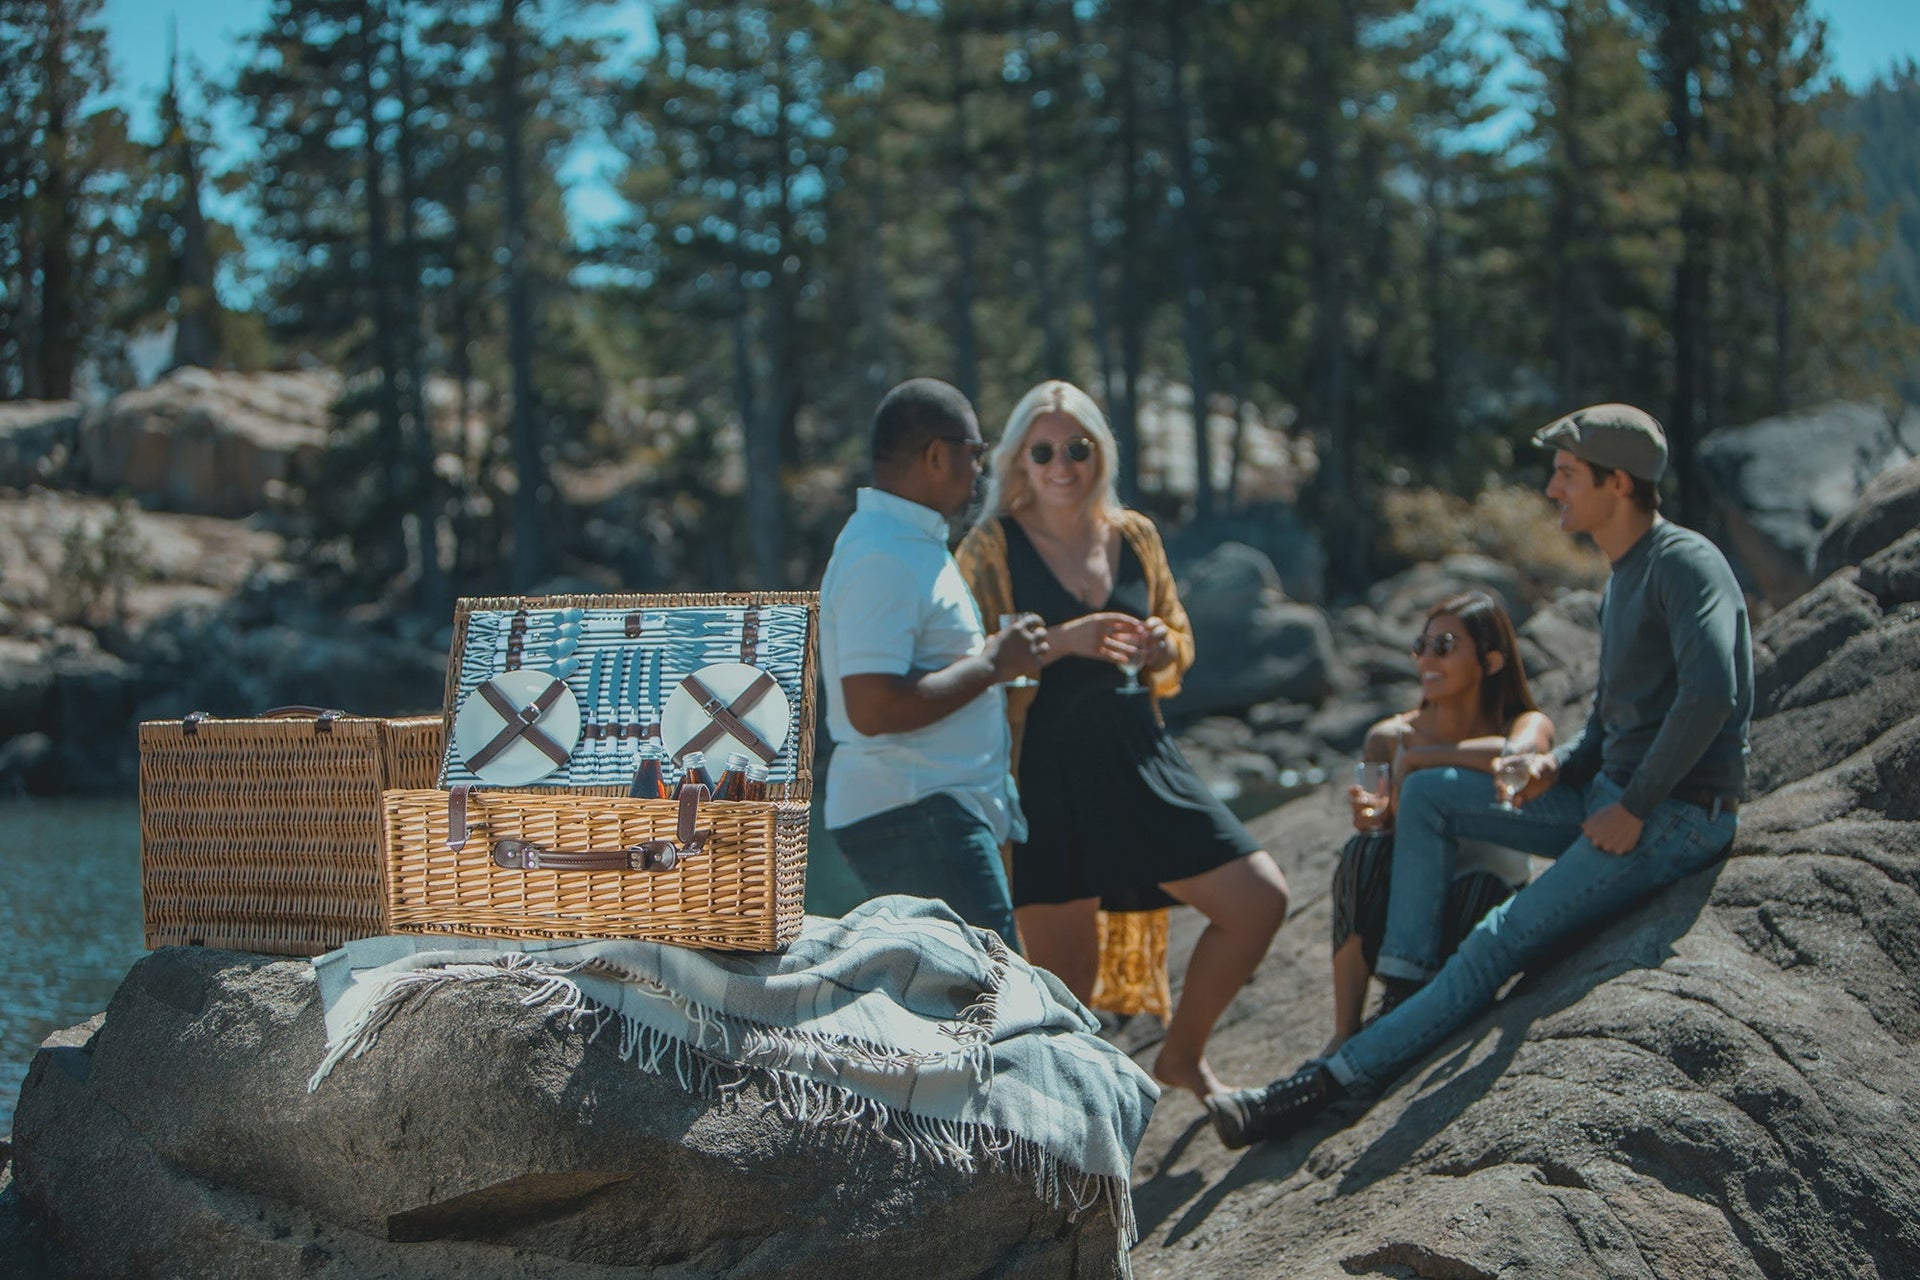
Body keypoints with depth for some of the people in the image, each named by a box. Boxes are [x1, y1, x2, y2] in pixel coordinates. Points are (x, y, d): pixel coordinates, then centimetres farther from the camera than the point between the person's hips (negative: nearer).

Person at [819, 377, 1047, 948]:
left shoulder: (909, 541, 18)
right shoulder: (882, 559, -17)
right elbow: (872, 708, -26)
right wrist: (992, 662, -17)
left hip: (936, 810, 11)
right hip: (913, 818, -11)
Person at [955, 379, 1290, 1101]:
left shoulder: (1132, 535, 10)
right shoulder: (993, 547, -3)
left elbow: (1179, 639, 19)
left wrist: (1161, 647, -4)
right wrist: (1063, 642, -22)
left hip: (1138, 761, 5)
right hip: (1045, 776, -5)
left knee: (1260, 901, 2)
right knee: (1064, 974, -3)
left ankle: (1183, 1054, 22)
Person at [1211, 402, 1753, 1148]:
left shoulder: (1685, 563, -14)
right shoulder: (1621, 580, 17)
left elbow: (1710, 695, -29)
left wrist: (1633, 809, -23)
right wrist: (1558, 764, 1)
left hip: (1676, 817, -10)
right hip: (1612, 795, 10)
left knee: (1499, 945, -18)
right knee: (1425, 792, 7)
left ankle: (1335, 1081, -20)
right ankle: (1409, 990, -3)